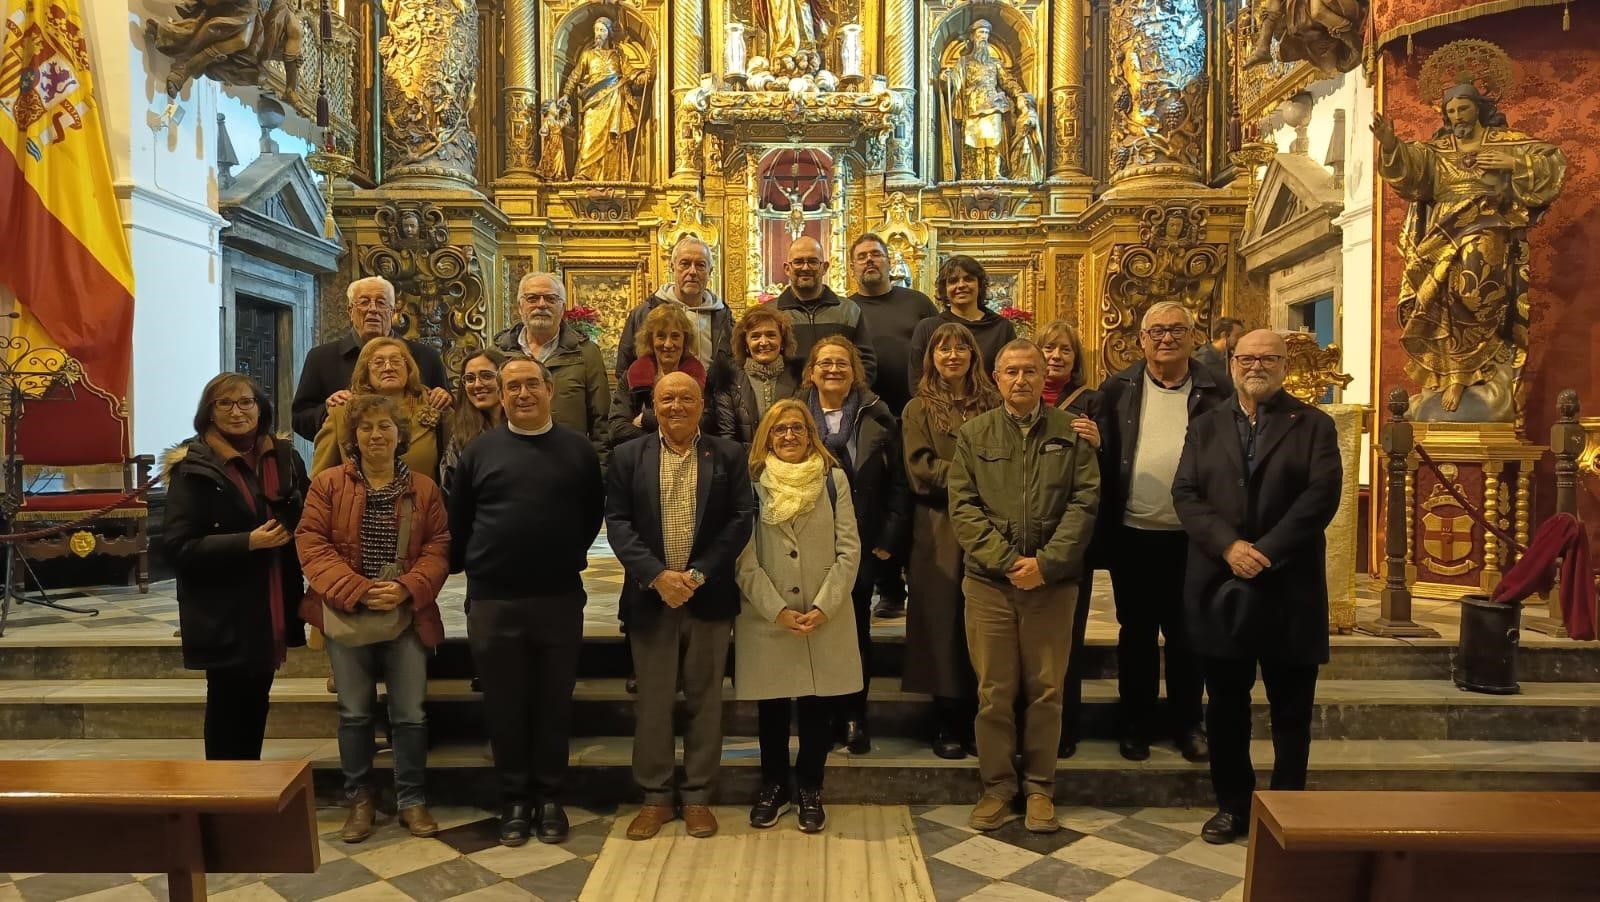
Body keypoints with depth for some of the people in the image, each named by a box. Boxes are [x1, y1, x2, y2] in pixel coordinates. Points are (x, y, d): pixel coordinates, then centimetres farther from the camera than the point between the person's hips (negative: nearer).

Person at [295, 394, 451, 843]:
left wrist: (407, 588, -15)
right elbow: (311, 543, -5)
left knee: (410, 713, 5)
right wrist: (357, 590, -15)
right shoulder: (328, 483, 1)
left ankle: (412, 800, 19)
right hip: (347, 614, 0)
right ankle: (360, 800, 25)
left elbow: (438, 548, 1)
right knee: (355, 713, 10)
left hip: (408, 616, 1)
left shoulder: (424, 488, 4)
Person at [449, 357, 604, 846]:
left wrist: (569, 557, 8)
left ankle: (550, 797, 23)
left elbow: (593, 512, 10)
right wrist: (467, 567, 8)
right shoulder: (480, 451, 3)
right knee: (504, 705, 8)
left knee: (554, 703, 9)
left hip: (560, 598, 0)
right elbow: (458, 520, 8)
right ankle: (514, 798, 23)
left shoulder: (578, 449, 3)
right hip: (493, 601, 0)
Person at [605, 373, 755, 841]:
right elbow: (617, 522, -2)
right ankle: (655, 797, 21)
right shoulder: (628, 457, 4)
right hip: (650, 596, 0)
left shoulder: (729, 455, 3)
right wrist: (657, 575, -14)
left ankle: (697, 796, 21)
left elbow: (741, 519, -4)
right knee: (652, 701, 8)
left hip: (709, 596, 0)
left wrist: (699, 574, -13)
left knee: (704, 700, 8)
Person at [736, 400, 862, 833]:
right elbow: (745, 558, -4)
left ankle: (809, 789, 24)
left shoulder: (834, 480, 3)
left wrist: (824, 607, -11)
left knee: (819, 706, 6)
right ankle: (774, 786, 29)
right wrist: (777, 611, -12)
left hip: (827, 619, 1)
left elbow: (849, 550, -1)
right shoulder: (751, 483, 0)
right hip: (767, 618, 0)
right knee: (771, 707, 10)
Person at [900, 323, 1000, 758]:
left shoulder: (993, 404, 11)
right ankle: (947, 726, 13)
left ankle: (978, 723, 15)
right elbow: (920, 469, -5)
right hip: (940, 531, -1)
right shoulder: (919, 410, 7)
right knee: (943, 624, 3)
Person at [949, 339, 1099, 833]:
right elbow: (963, 506, 0)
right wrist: (1006, 561, -11)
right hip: (989, 582, 0)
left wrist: (1046, 563, -12)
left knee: (1046, 690, 8)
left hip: (1053, 583, 0)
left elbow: (1085, 501, -2)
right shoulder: (973, 434, 7)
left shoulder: (1071, 432, 5)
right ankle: (996, 785, 21)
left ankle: (1040, 787, 23)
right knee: (993, 691, 6)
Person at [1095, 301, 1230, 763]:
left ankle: (1187, 723, 26)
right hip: (1132, 534, 1)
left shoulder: (1214, 392, 2)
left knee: (1185, 634, 11)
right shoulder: (1116, 389, 4)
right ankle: (1135, 724, 24)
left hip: (1191, 537, 0)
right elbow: (1102, 456, 2)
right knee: (1136, 632, 12)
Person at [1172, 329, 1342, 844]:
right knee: (1226, 705, 10)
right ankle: (1232, 806, 23)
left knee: (1291, 710, 8)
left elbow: (1321, 496, -9)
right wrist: (1229, 545, -15)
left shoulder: (1314, 425, 4)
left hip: (1289, 588, -2)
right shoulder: (1206, 426, 11)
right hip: (1219, 587, 2)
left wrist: (1265, 551, -17)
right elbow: (1186, 494, 0)